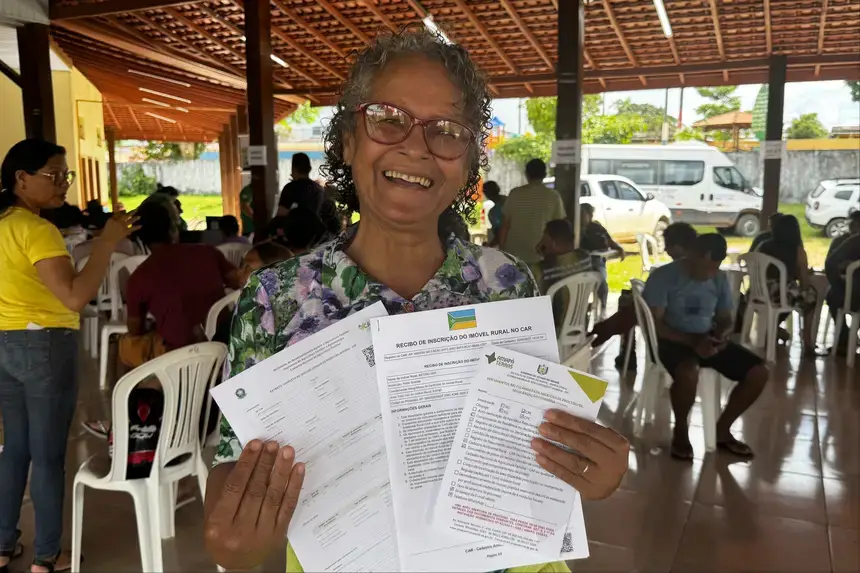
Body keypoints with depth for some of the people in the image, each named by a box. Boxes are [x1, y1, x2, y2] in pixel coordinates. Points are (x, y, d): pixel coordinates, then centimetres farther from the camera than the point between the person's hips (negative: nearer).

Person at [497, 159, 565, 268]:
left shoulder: (515, 193, -1)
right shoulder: (553, 196, -2)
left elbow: (505, 225, 1)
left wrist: (501, 248, 10)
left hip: (514, 255, 1)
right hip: (540, 257, -1)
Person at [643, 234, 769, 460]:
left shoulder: (720, 280, 4)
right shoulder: (663, 276, -14)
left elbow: (726, 319, 13)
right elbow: (653, 323, -17)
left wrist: (721, 336, -11)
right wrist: (692, 341, -26)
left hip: (708, 339, 6)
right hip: (674, 340, -6)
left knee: (759, 373, -11)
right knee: (689, 373, -39)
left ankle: (722, 429, 8)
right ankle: (680, 431, -9)